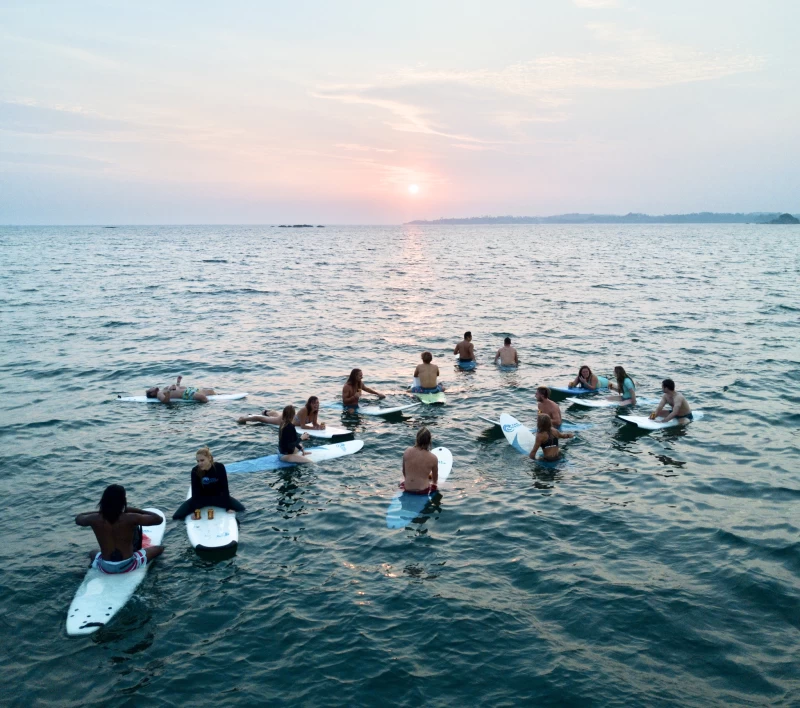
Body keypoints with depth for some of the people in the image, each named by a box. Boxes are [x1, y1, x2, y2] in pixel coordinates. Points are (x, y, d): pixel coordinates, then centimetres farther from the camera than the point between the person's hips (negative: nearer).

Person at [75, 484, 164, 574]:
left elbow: (78, 519, 12)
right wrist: (134, 510, -5)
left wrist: (99, 511, 8)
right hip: (128, 566, -4)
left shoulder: (94, 519, -12)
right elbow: (159, 519, -9)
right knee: (159, 548, 18)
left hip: (105, 568, 4)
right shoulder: (131, 519, -21)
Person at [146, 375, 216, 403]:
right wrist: (169, 390, -34)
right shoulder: (159, 394, -2)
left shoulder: (163, 390, 26)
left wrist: (178, 381, 29)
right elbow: (165, 401, -25)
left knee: (211, 390, 5)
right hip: (185, 394, -10)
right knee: (202, 397, -36)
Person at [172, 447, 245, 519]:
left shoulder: (219, 467, -23)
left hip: (218, 496, 0)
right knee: (177, 516, -16)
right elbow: (195, 491, -19)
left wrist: (228, 507, -21)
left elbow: (224, 488, -19)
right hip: (202, 497, 0)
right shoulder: (195, 470, -21)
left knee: (241, 508, -18)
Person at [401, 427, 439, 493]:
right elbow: (435, 480, 1)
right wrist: (434, 483, 25)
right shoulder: (433, 458, -16)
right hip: (422, 490, -3)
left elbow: (404, 472, 4)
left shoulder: (407, 452, -11)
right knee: (434, 485, 34)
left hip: (407, 489, 3)